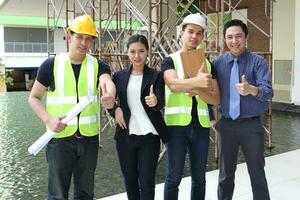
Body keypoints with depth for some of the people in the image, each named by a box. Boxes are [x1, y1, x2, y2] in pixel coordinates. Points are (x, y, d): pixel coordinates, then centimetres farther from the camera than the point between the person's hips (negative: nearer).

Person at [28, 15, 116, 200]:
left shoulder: (99, 66, 0)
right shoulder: (51, 65, -3)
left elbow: (108, 82, -21)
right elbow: (34, 98, 2)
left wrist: (110, 95, -45)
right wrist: (48, 120, -15)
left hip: (89, 138, 2)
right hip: (59, 138, -1)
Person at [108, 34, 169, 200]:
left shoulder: (156, 76, -3)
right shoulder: (120, 76, 5)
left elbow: (161, 102, -15)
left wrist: (155, 101, -38)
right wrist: (115, 110, -5)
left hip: (149, 136, -3)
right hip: (125, 136, 3)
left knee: (147, 182, 1)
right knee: (130, 180, 15)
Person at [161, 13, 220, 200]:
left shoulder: (207, 64, 11)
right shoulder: (170, 61, 1)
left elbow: (216, 99, 4)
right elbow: (173, 84, -20)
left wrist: (197, 90, -15)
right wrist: (196, 81, -38)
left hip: (201, 125, 4)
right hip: (177, 124, -3)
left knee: (199, 177, 12)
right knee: (174, 176, 3)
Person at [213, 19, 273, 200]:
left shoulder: (258, 62, -8)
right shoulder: (218, 63, 1)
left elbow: (268, 91, -21)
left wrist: (252, 90, -41)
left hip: (251, 124, -2)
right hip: (226, 124, 3)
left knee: (257, 172, 9)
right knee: (226, 172, 17)